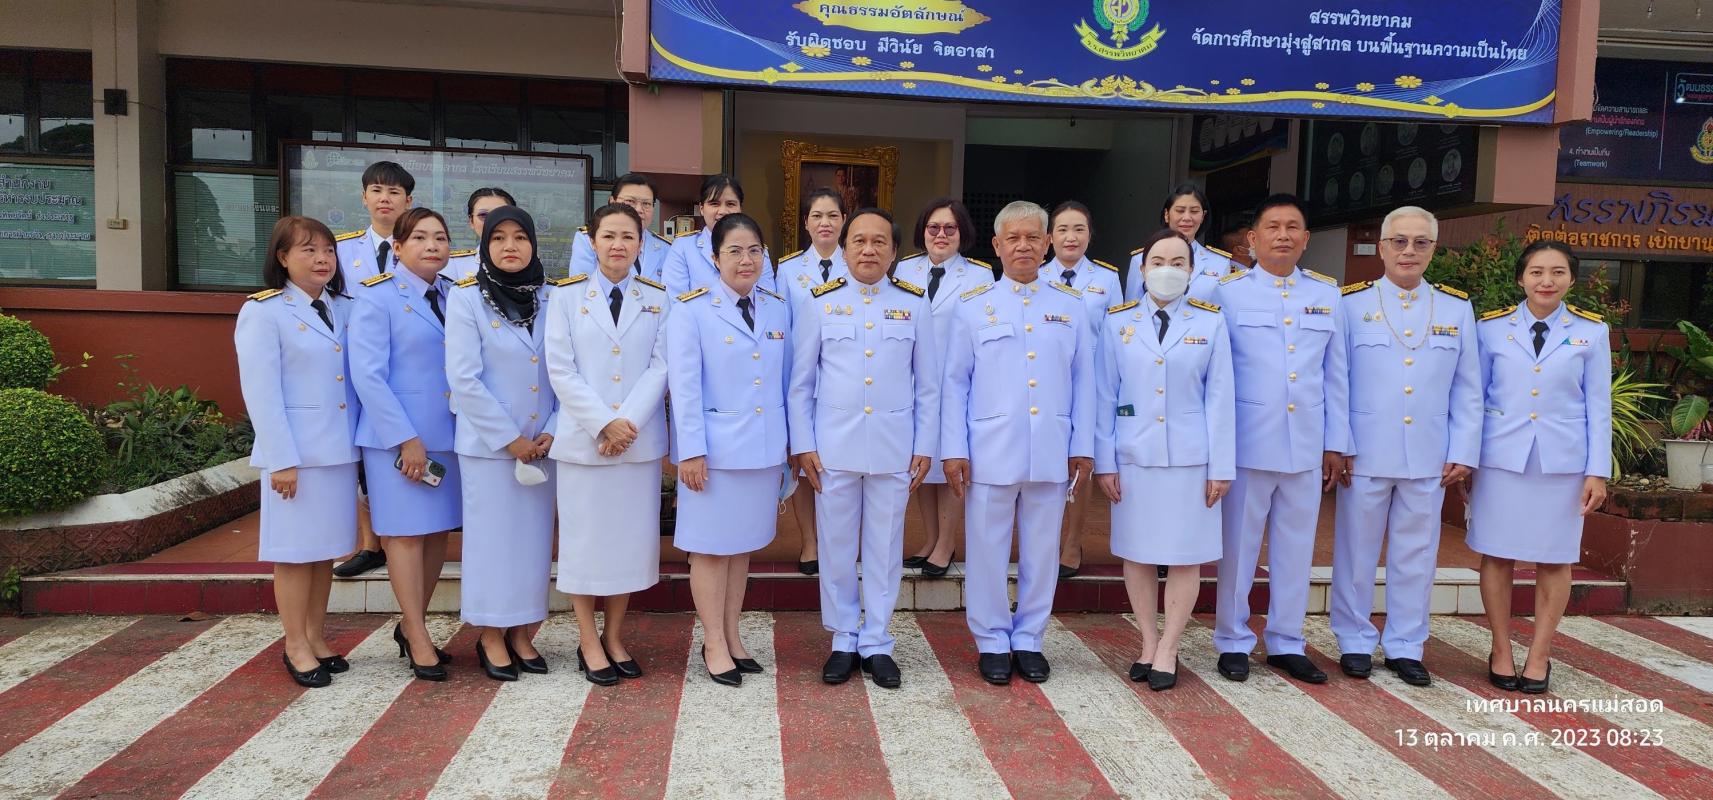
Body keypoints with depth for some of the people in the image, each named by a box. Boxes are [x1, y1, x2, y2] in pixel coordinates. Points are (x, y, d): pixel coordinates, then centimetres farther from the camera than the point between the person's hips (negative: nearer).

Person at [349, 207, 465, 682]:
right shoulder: (377, 297, -4)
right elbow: (367, 375, -11)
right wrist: (405, 438, -15)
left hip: (449, 432, 5)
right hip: (397, 435, -5)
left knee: (438, 531, 10)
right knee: (406, 533, 1)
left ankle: (410, 626, 26)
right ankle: (418, 641, 10)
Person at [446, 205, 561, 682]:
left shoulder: (552, 300, 5)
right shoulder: (467, 299, -4)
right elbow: (463, 379, -10)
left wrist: (551, 432, -6)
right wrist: (510, 438, -11)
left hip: (542, 444, 3)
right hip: (488, 444, -3)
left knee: (535, 536, 8)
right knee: (492, 536, 4)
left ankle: (522, 634, 21)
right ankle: (491, 639, 17)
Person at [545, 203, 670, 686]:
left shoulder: (659, 299, 5)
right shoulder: (567, 297, 2)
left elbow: (660, 367, -1)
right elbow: (561, 371, -4)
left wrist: (629, 422, -13)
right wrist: (604, 424, -13)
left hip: (641, 440, 1)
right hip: (583, 439, -1)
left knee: (631, 537, 7)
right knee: (584, 538, 4)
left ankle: (615, 637, 22)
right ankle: (589, 642, 18)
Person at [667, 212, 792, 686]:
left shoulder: (778, 309, 7)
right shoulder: (692, 310, -7)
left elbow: (784, 381, 9)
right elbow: (684, 385, -10)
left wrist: (788, 447, 9)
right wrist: (691, 451, -14)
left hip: (765, 449, 5)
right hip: (715, 449, -4)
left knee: (744, 545, 14)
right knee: (711, 547, 5)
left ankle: (732, 636, 26)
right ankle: (714, 645, 17)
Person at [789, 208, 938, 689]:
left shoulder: (915, 303, 5)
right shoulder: (819, 303, 3)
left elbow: (927, 384, 7)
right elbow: (801, 383, 4)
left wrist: (924, 447, 3)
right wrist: (802, 445, -2)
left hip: (895, 448, 0)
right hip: (833, 446, 0)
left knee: (885, 550, 8)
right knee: (836, 549, 8)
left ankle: (876, 644, 21)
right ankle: (844, 642, 23)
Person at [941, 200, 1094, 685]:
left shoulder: (1071, 305, 9)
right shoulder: (973, 306, 4)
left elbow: (1083, 380, 9)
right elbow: (956, 382, 3)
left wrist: (1083, 446, 4)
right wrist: (954, 450, -3)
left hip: (1052, 453, 2)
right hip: (990, 451, -1)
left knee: (1042, 550, 9)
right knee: (988, 551, 5)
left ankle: (1028, 639, 25)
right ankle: (992, 642, 20)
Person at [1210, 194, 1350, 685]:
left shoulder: (1327, 293, 9)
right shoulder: (1228, 291, -1)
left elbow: (1336, 373, 10)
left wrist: (1336, 442, 8)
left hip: (1306, 446, 3)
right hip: (1247, 442, -3)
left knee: (1296, 547, 11)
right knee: (1238, 546, 5)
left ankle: (1286, 643, 24)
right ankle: (1233, 642, 20)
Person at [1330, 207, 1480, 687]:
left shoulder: (1457, 308, 9)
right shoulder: (1351, 303, 1)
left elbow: (1467, 391, 10)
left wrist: (1463, 453, 3)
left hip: (1429, 460, 2)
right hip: (1364, 454, -2)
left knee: (1416, 554, 9)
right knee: (1357, 552, 5)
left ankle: (1405, 647, 21)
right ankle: (1355, 643, 19)